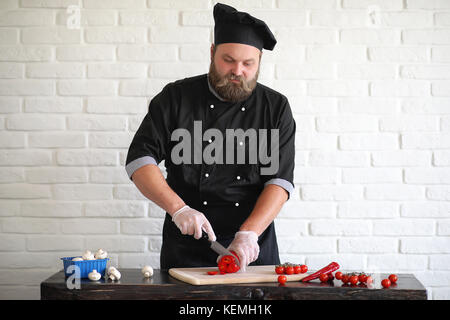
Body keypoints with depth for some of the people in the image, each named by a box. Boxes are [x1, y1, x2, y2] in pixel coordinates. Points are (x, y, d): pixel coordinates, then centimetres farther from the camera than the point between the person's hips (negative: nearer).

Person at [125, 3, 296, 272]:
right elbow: (140, 159, -5)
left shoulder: (276, 108, 1)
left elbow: (280, 179, -7)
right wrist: (178, 208, -19)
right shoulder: (176, 98, -1)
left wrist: (249, 233, -20)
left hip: (255, 247, 1)